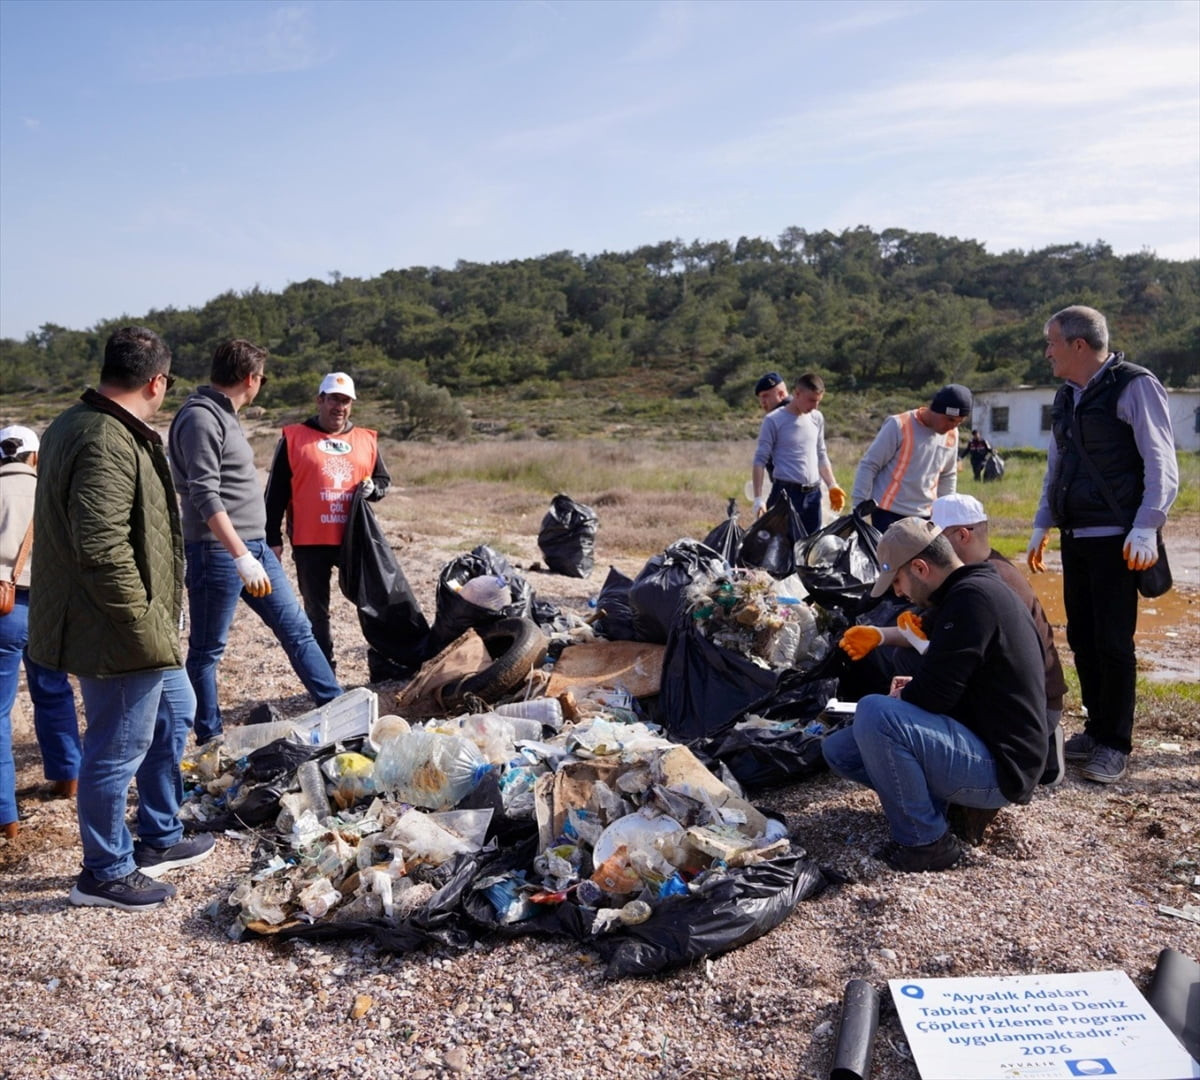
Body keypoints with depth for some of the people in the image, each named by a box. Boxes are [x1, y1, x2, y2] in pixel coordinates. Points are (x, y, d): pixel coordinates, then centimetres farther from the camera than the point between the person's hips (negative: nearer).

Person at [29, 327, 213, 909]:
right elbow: (102, 549, -31)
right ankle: (106, 873, 23)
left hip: (137, 628, 11)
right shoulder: (108, 443, -24)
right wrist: (142, 626, -21)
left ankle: (159, 839, 37)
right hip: (118, 636, -11)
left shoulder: (76, 424, 10)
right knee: (118, 750, 4)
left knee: (174, 713, 23)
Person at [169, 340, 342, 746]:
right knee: (207, 650, 4)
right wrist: (241, 557, -26)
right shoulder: (200, 418, -14)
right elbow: (205, 498, -21)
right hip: (218, 552, -10)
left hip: (253, 546, 10)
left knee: (296, 628, 11)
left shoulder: (223, 415, 15)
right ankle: (209, 740, 16)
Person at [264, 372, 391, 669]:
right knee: (316, 611, 7)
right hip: (310, 543, -2)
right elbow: (276, 493, 2)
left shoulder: (366, 440, 11)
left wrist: (373, 489, -5)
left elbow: (384, 479, 20)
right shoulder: (294, 438, 2)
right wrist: (273, 539, -1)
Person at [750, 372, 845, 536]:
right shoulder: (773, 421, -7)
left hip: (813, 494, 6)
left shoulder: (817, 418, 11)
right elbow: (760, 461, -7)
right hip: (786, 493, -6)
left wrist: (832, 485, 13)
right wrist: (758, 499, -13)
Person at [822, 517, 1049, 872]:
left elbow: (930, 696, -24)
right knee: (838, 749, 8)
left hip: (999, 767, -10)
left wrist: (898, 697, -4)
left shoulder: (973, 596, -21)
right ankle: (957, 804, 8)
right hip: (977, 739, 10)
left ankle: (926, 842, -12)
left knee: (874, 714, -29)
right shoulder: (967, 591, 9)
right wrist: (880, 635, 17)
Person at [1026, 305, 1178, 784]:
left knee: (1113, 643, -3)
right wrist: (1041, 527, 19)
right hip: (1074, 537, 7)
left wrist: (1146, 529, -23)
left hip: (1115, 539, -7)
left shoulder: (1134, 387, -8)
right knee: (1081, 639, 10)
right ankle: (1096, 729, 22)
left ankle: (1115, 744, 8)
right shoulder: (1066, 397, 14)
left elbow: (1162, 465, -14)